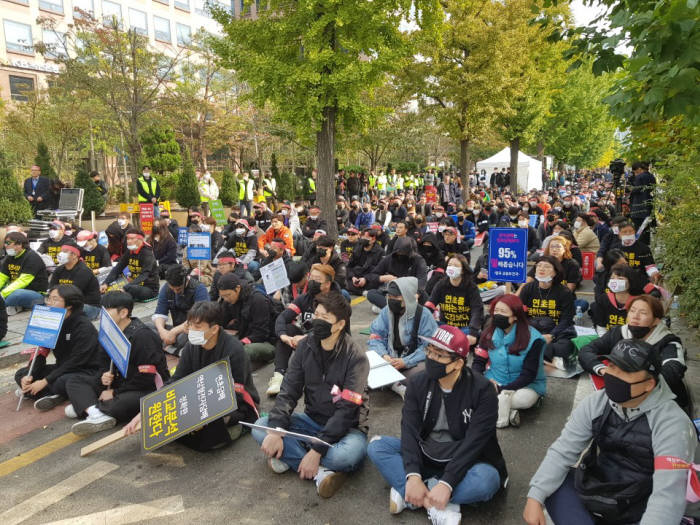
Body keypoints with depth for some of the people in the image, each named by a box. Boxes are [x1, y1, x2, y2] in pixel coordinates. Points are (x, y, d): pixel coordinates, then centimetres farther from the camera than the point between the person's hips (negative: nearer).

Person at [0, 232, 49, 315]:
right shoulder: (9, 257, 11)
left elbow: (22, 281, -21)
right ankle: (15, 307, -12)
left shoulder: (32, 257, -13)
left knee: (17, 294, -38)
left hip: (37, 293, -8)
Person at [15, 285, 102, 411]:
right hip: (62, 368, 8)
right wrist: (29, 376, -16)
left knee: (62, 381, -36)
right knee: (21, 374, -3)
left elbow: (75, 362, -23)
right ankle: (56, 395, -15)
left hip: (86, 371, -8)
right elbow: (41, 353, 0)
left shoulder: (84, 327, -20)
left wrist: (45, 381, -22)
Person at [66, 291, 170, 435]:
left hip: (146, 390, -9)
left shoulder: (143, 336, -19)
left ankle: (85, 405, -17)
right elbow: (105, 364, 14)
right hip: (116, 383, 9)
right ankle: (97, 415, -26)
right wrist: (103, 376, -10)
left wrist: (115, 393, -16)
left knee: (120, 404, -40)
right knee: (74, 381, -2)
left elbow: (146, 379, -21)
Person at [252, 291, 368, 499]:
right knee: (260, 427, -16)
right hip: (312, 420, 6)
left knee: (347, 455, -39)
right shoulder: (305, 346, -3)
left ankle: (291, 457, -16)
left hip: (345, 426, -5)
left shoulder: (356, 357, -19)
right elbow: (288, 391, -6)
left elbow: (346, 410, -24)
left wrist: (317, 450, -29)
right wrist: (276, 431, -22)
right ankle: (320, 472, -23)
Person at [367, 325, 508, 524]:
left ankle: (406, 494, -20)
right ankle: (437, 504, -26)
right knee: (376, 446, -15)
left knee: (486, 481, -35)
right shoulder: (417, 384, -6)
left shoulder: (482, 390, -16)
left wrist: (446, 484, -33)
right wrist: (413, 476, -30)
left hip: (463, 464, -3)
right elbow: (409, 431, -15)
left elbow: (474, 442, -24)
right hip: (424, 458, 3)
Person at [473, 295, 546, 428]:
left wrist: (502, 390, -25)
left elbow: (528, 375, -16)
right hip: (494, 381, 4)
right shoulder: (489, 333, -3)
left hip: (527, 385, -3)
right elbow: (478, 362, 1)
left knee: (524, 399, -38)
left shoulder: (533, 339, -17)